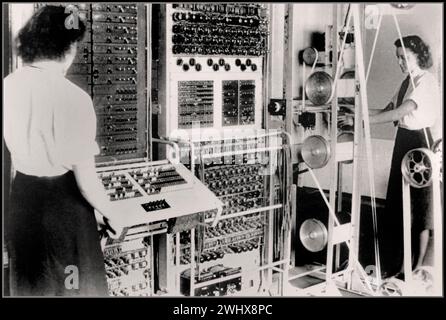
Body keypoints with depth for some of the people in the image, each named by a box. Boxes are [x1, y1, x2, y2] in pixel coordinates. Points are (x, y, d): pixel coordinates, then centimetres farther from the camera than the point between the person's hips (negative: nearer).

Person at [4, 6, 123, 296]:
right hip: (63, 202, -5)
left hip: (22, 197, 6)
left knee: (29, 282, 25)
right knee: (74, 283, 17)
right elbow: (86, 179, -20)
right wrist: (111, 216, -5)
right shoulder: (73, 98, -24)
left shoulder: (8, 86, -7)